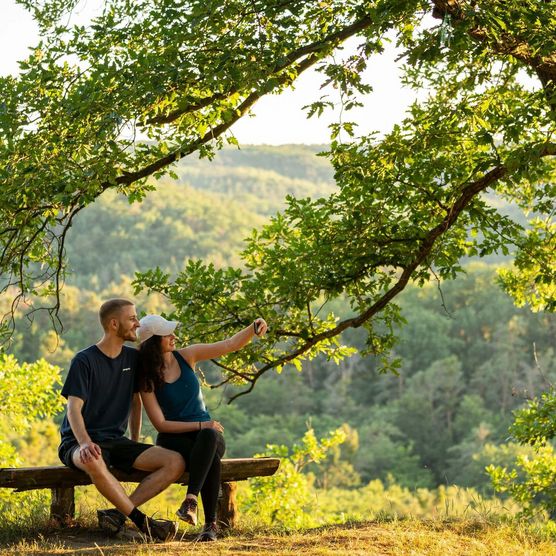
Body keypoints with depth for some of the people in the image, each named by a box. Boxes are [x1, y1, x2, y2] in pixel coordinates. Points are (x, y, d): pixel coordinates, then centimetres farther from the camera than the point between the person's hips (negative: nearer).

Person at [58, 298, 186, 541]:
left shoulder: (132, 358, 11)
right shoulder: (84, 361, -8)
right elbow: (74, 409, -16)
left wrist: (135, 445, 14)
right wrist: (85, 443, -33)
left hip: (116, 440, 6)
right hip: (79, 442, -6)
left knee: (176, 462, -17)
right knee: (93, 462, -44)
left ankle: (118, 513, -23)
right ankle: (141, 521, -31)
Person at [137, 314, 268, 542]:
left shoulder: (186, 356, 3)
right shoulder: (147, 378, -8)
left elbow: (230, 345, 0)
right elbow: (161, 424, -11)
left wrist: (253, 329, -19)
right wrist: (200, 425, -19)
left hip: (207, 433, 3)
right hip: (174, 438, -3)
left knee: (209, 436, -37)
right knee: (211, 459, -37)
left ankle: (191, 499, -44)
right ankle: (210, 523, -34)